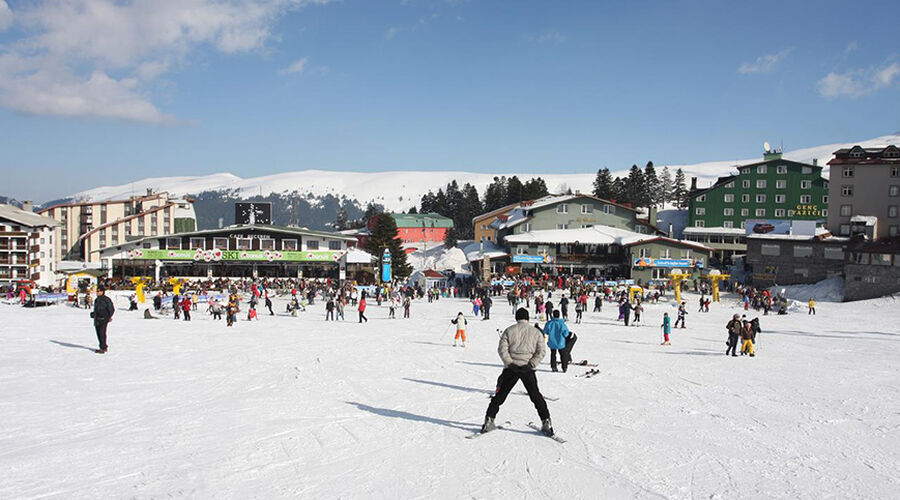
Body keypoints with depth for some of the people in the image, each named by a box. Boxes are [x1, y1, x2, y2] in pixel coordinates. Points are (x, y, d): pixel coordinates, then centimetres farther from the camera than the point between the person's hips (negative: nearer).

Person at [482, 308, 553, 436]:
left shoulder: (508, 331, 3)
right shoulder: (536, 332, 6)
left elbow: (502, 349, -6)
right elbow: (542, 351, -4)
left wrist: (510, 363, -7)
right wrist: (531, 364, -8)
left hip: (511, 368, 0)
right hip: (528, 370, 0)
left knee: (500, 395, 9)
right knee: (536, 396, 12)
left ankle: (489, 421, 9)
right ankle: (546, 423, 9)